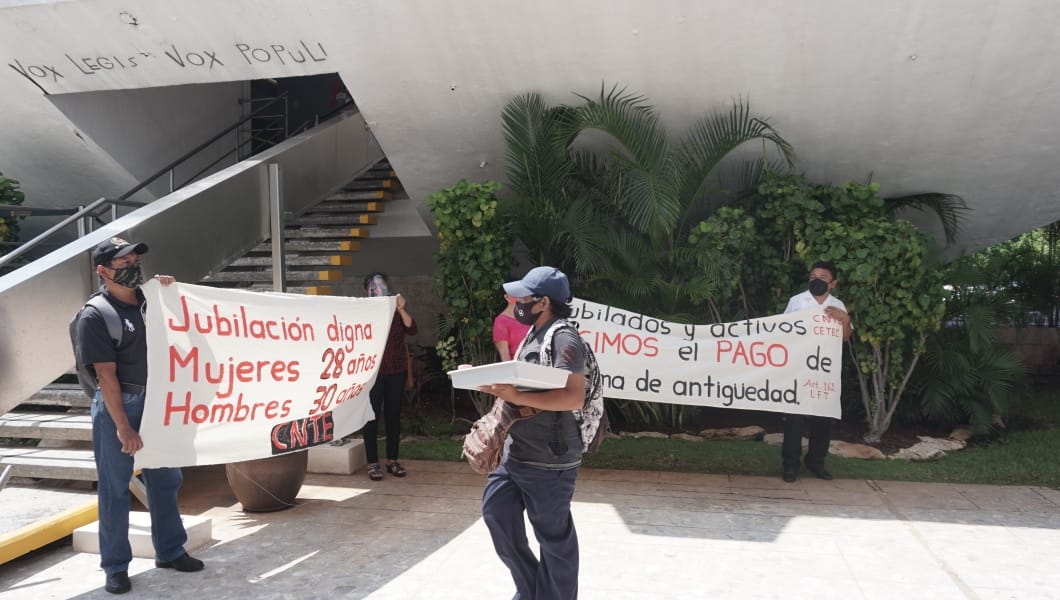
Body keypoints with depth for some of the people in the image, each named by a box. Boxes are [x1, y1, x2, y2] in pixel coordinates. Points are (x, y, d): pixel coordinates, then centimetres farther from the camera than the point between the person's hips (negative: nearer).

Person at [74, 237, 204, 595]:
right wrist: (123, 427, -18)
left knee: (166, 480, 14)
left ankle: (169, 551, 29)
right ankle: (116, 566, 18)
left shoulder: (149, 300, 4)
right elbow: (106, 374, -16)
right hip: (117, 406, -6)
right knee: (115, 488, 5)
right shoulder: (95, 316, -14)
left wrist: (168, 291, 3)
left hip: (154, 402, 6)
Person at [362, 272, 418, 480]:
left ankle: (392, 460, 15)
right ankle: (373, 463, 5)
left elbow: (412, 329, -6)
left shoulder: (396, 311, 7)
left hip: (396, 371, 3)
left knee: (393, 415, 7)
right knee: (372, 416, -2)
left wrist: (401, 309, -19)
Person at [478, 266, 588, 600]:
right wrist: (494, 386, 5)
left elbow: (574, 397, -26)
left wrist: (517, 397, -29)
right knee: (496, 512, 15)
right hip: (516, 452, 10)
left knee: (554, 536, 4)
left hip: (548, 460, -10)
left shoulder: (563, 338, -16)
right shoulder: (534, 334, 14)